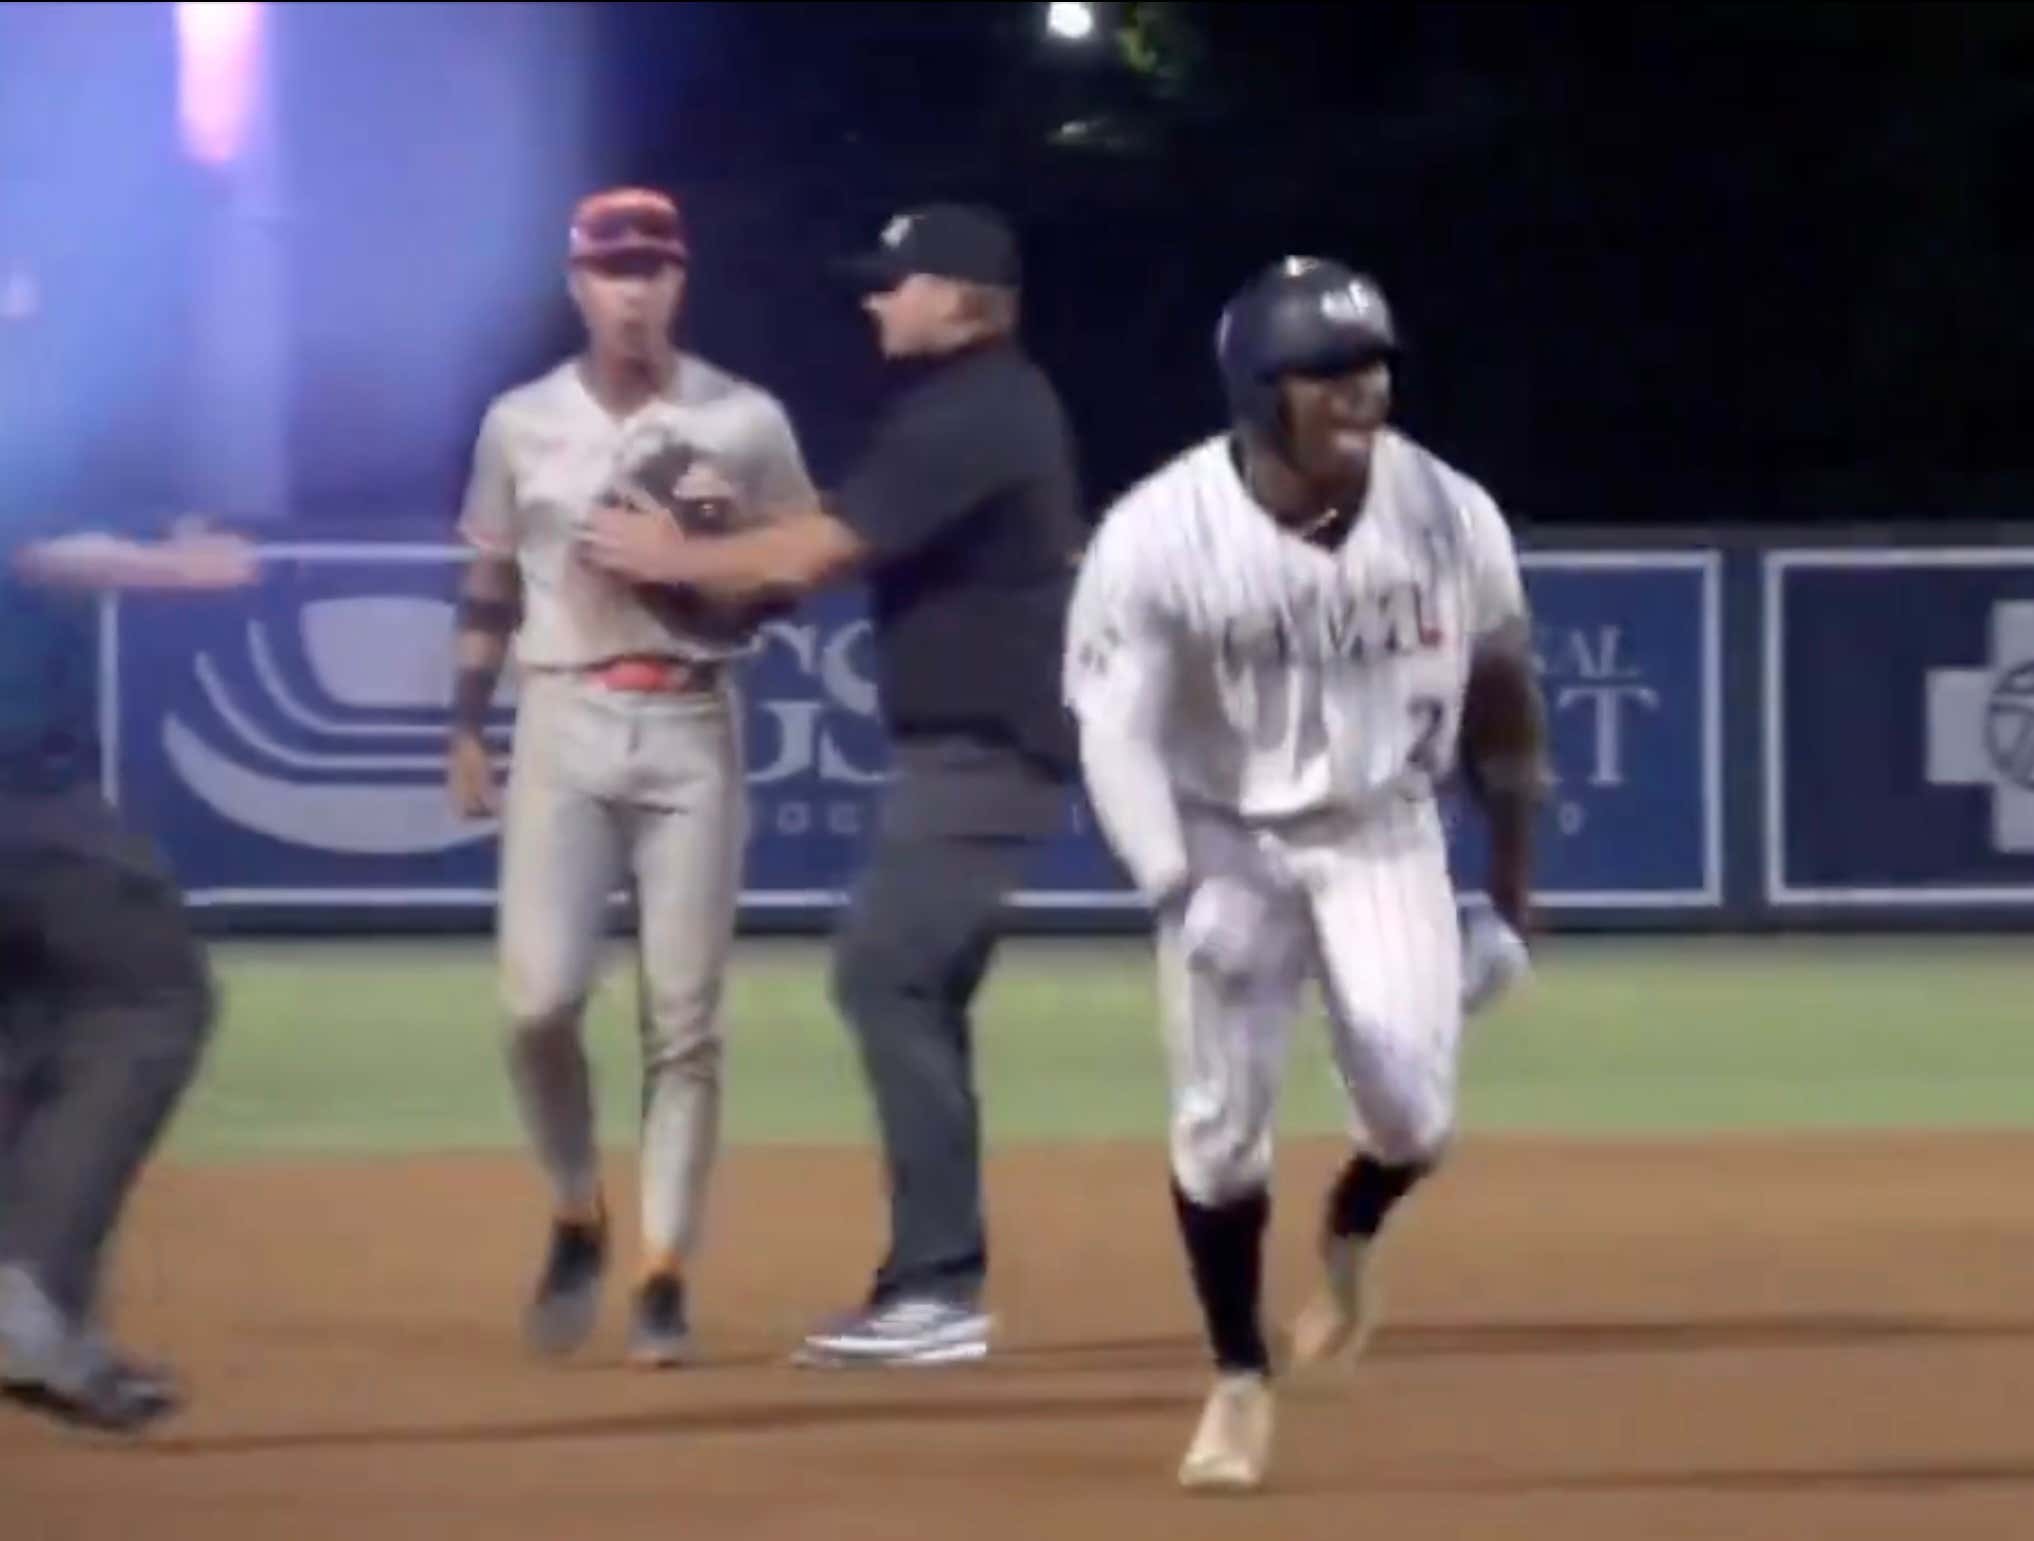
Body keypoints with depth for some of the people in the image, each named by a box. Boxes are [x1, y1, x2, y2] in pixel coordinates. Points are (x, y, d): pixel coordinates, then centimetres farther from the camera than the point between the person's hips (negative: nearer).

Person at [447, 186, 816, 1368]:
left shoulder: (747, 423, 1)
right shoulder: (522, 423, 6)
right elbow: (490, 586, 12)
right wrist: (467, 731, 6)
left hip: (692, 728, -1)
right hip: (563, 724, 1)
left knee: (684, 1017, -2)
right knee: (542, 997, -10)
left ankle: (666, 1275, 4)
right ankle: (577, 1218, 14)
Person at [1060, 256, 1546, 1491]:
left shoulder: (1450, 514, -14)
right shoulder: (1159, 535, -22)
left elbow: (1502, 694, 1)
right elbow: (1116, 730, -20)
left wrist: (1513, 887, 5)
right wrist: (1181, 897, -32)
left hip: (1383, 836, 1)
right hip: (1226, 843, -1)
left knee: (1413, 1112, -11)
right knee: (1220, 1123, -5)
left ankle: (1353, 1238, 25)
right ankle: (1241, 1380, 16)